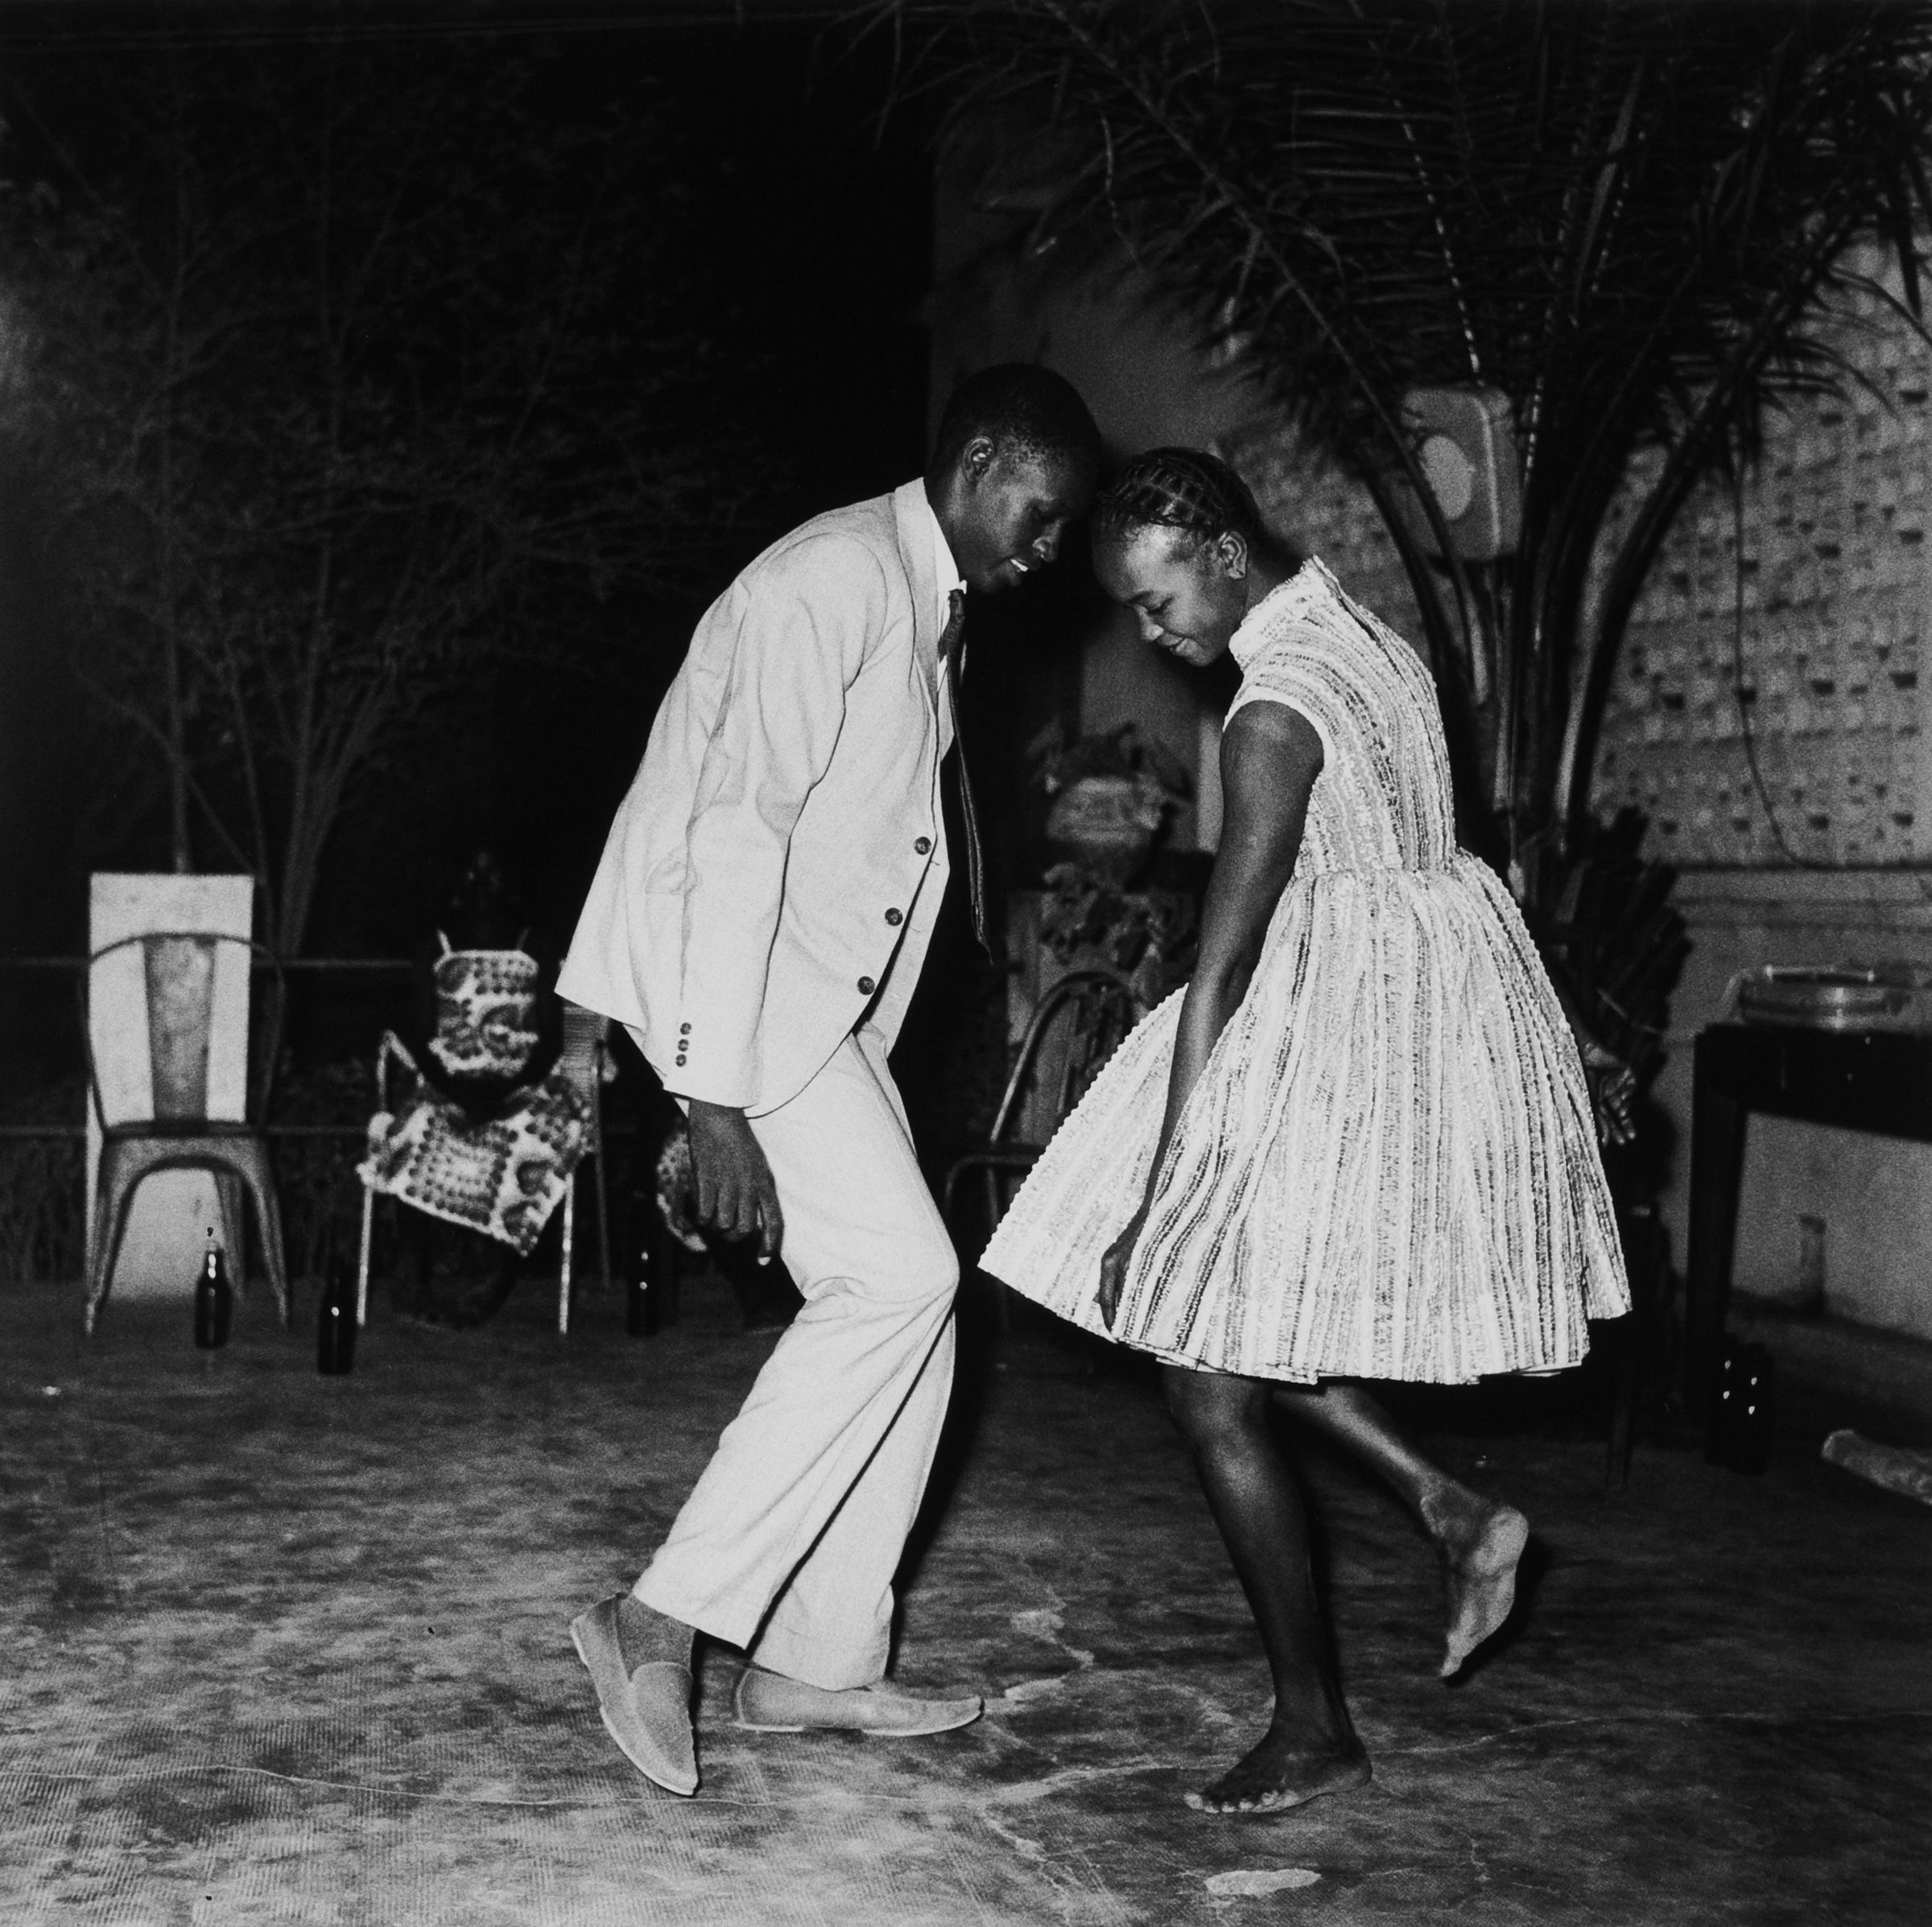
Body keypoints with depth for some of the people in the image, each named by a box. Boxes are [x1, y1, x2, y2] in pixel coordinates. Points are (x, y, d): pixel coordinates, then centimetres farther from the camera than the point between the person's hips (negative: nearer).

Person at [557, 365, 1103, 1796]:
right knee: (898, 1277, -17)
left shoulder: (931, 605, 16)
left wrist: (842, 1058, 14)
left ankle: (820, 1662, 13)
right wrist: (717, 1091, -26)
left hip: (821, 993, 10)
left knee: (910, 1300, 6)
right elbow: (739, 830, -23)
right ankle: (664, 1616, -10)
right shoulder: (836, 580, -16)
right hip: (724, 972, -10)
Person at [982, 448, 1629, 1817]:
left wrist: (1155, 1198, -18)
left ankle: (1317, 1728, 8)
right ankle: (1453, 1509, 15)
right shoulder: (1363, 637, 7)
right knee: (1239, 1327, 17)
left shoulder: (1275, 712, -20)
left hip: (1347, 1034, -9)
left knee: (1210, 1381, -2)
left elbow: (1222, 968, -22)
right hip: (1426, 1014, 9)